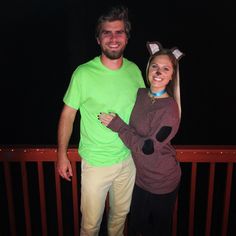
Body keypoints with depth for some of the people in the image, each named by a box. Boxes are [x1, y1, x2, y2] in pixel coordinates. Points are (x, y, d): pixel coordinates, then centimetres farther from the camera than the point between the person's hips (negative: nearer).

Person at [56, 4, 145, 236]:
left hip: (128, 159, 4)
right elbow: (67, 115, -8)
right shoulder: (83, 74, -17)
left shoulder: (134, 70, -4)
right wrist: (62, 154, -6)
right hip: (95, 162, -4)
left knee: (121, 213, 25)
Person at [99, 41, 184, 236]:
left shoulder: (170, 108, -24)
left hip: (162, 182, -5)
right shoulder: (140, 95, -4)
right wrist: (112, 119, -3)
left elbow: (149, 148, -26)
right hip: (140, 176, 6)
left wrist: (118, 125, -22)